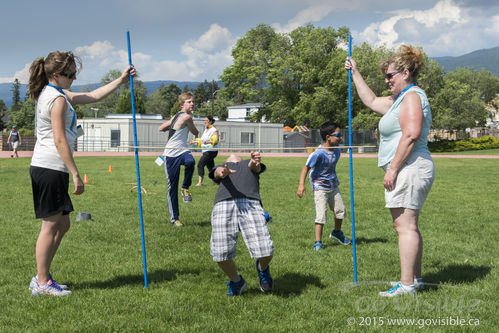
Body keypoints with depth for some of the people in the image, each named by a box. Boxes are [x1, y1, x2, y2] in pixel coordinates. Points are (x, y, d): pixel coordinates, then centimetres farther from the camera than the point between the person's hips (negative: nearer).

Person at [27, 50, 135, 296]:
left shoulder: (49, 93, 18)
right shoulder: (57, 99, -13)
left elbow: (91, 97, 24)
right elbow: (59, 141, -18)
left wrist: (120, 80, 23)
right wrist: (75, 174, -17)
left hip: (44, 168, 10)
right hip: (50, 169, -10)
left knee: (62, 225, 14)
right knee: (51, 226, -4)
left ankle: (42, 277, 19)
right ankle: (41, 283, 3)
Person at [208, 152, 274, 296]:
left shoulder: (249, 164, 38)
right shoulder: (220, 167, 37)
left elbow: (255, 167, 13)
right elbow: (217, 172, 11)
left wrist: (255, 161, -15)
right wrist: (222, 172, -16)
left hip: (251, 203, -1)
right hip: (223, 203, 1)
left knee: (266, 252, -18)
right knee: (221, 254, -14)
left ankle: (262, 268, 18)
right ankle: (236, 281, 15)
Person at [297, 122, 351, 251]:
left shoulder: (336, 151, -2)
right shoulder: (318, 153, -26)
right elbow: (306, 168, -25)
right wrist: (301, 185, -34)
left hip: (333, 186, 7)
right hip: (320, 187, -7)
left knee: (340, 210, 16)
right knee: (321, 214, -13)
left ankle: (337, 232, 41)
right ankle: (318, 242, -2)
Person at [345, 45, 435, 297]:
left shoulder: (412, 96, -10)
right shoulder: (399, 99, 22)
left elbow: (411, 135, -22)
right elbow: (371, 101, 37)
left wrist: (393, 168, -22)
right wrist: (355, 73, 38)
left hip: (409, 169, -11)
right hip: (407, 172, 11)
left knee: (405, 226, -11)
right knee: (408, 226, 15)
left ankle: (407, 285, -11)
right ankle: (415, 278, 22)